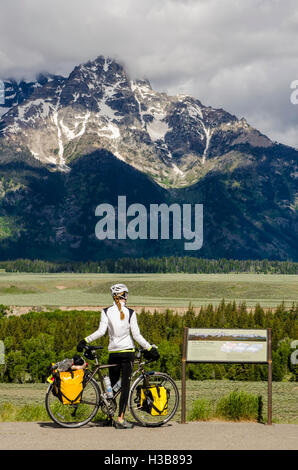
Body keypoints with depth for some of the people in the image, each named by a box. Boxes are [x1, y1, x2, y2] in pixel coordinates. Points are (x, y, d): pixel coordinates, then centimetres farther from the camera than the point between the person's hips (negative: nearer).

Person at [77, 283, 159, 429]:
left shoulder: (106, 312, 0)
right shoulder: (130, 313, -5)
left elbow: (101, 331, -9)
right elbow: (136, 335, -7)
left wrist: (85, 341, -1)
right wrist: (150, 348, 0)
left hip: (113, 352, 2)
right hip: (127, 351, -2)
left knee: (112, 384, 14)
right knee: (125, 385, -2)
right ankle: (120, 418, -7)